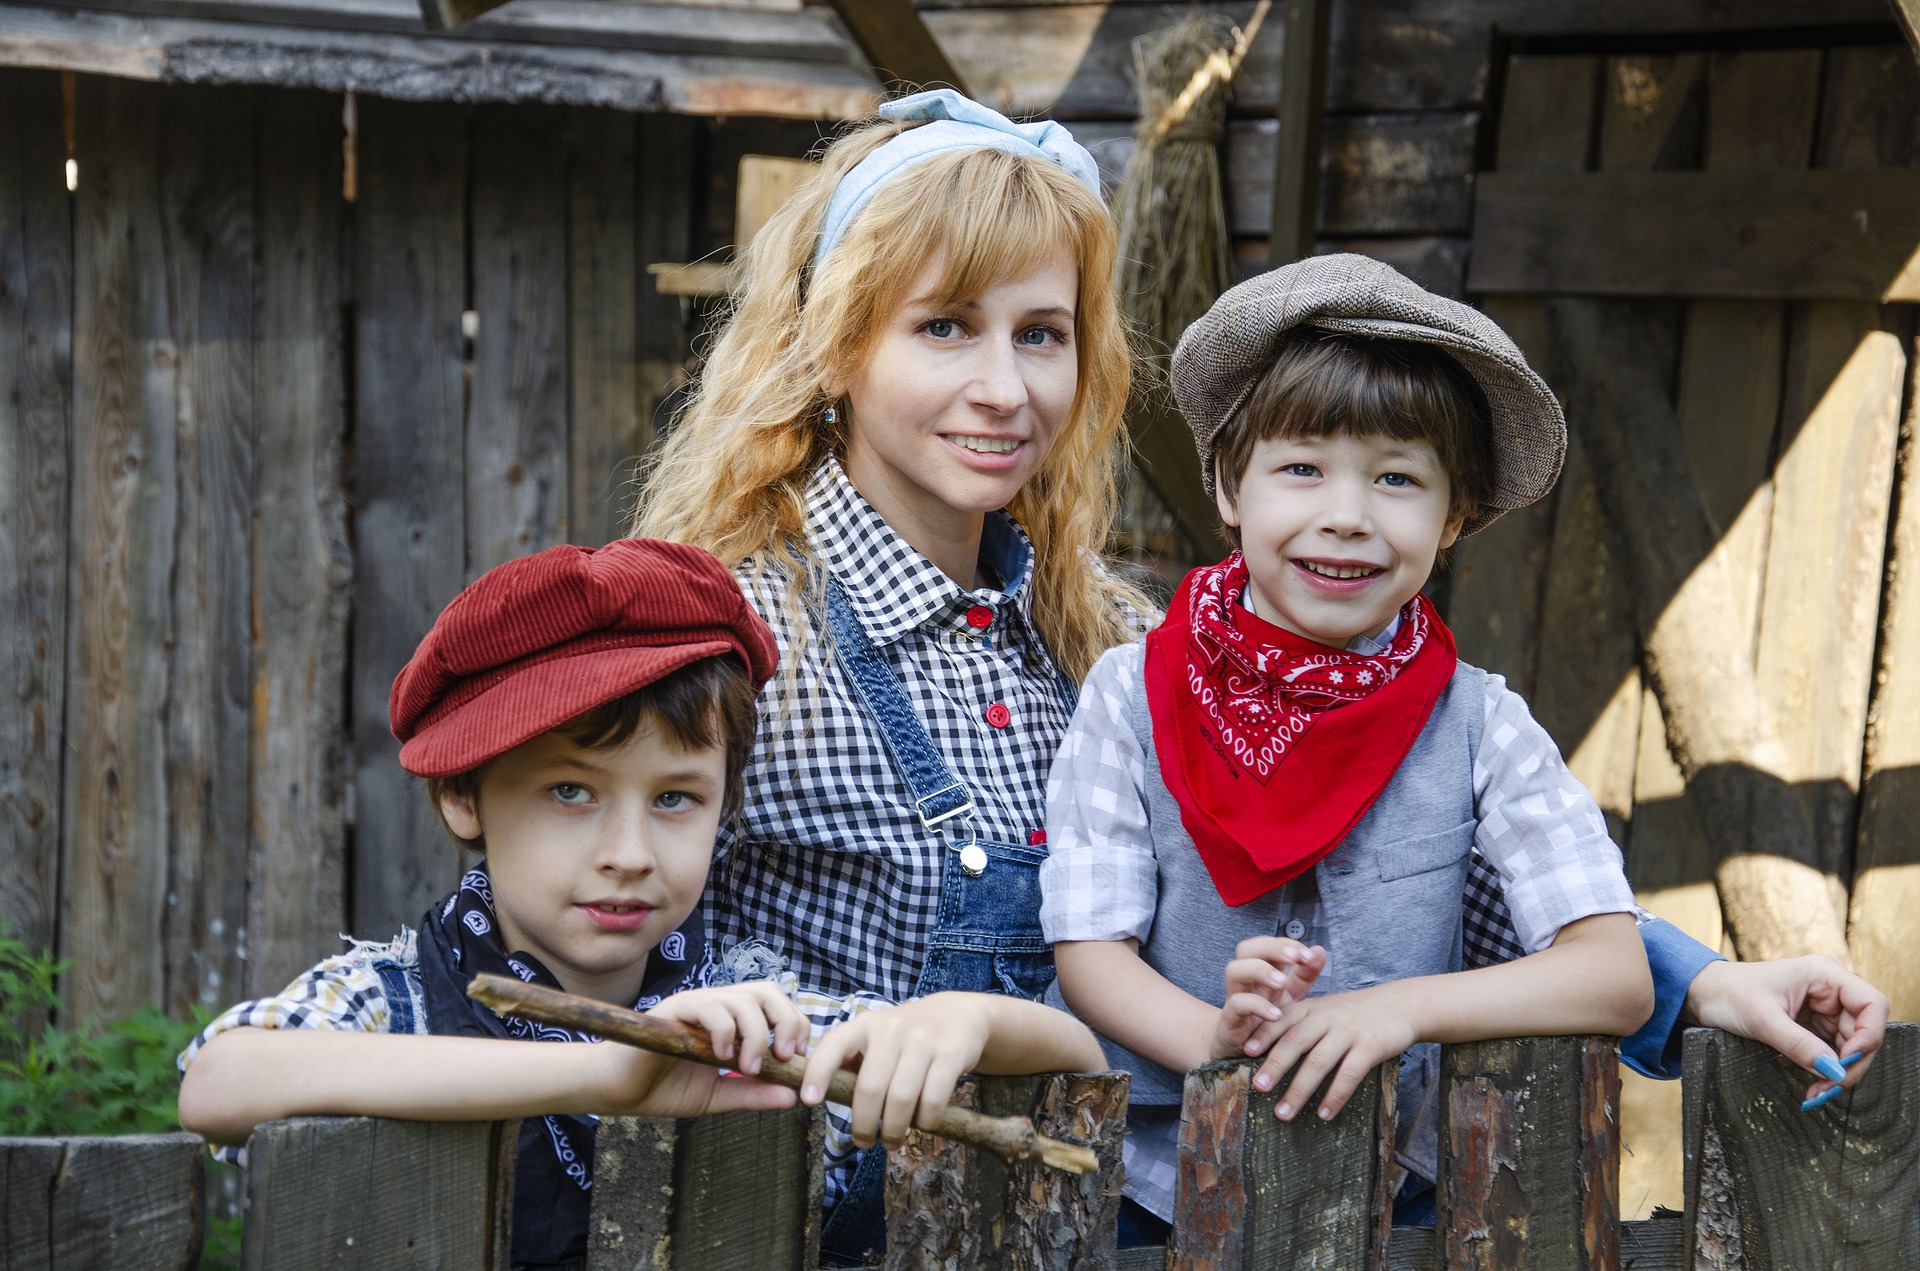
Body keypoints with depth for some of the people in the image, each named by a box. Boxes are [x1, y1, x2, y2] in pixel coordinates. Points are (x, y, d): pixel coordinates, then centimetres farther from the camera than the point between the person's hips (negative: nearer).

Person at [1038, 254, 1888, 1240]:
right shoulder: (1132, 696, 1)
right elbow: (1090, 950, -2)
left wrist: (1400, 1009, -20)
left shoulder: (1478, 727, 1)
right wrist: (1214, 1037, -22)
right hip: (1152, 1184, 0)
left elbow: (1617, 976, -6)